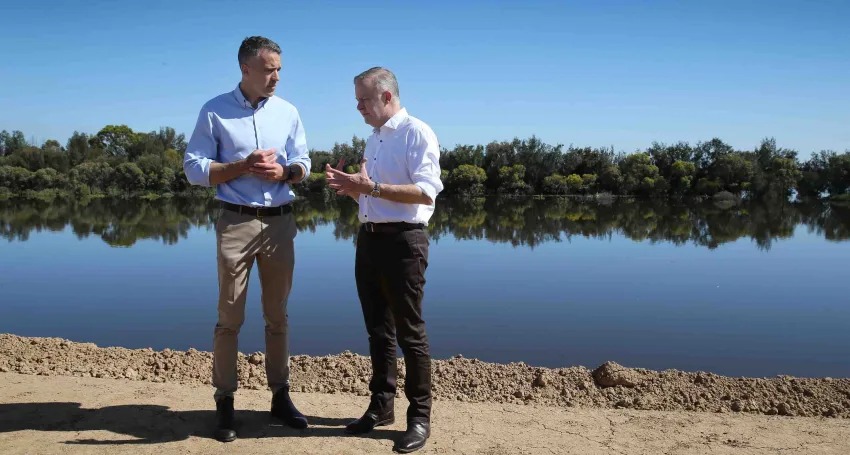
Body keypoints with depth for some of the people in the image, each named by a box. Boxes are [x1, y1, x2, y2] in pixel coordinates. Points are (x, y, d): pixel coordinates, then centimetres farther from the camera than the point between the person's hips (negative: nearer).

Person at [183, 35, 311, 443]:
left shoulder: (288, 112, 9)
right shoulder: (215, 112, -2)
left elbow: (302, 166, 9)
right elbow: (195, 170, -5)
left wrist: (283, 172, -12)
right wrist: (243, 167, -16)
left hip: (280, 223, 4)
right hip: (236, 223, -3)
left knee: (278, 315, 11)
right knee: (230, 317, 2)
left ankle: (280, 394, 21)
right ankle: (225, 401, 12)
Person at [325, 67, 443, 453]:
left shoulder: (417, 133, -9)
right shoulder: (373, 139, 17)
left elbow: (426, 192, -21)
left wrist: (372, 187, -23)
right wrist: (350, 187, 3)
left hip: (403, 241, -8)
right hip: (369, 239, 8)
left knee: (410, 333, -1)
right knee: (378, 330, 14)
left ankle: (420, 417, 10)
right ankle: (381, 406, 26)